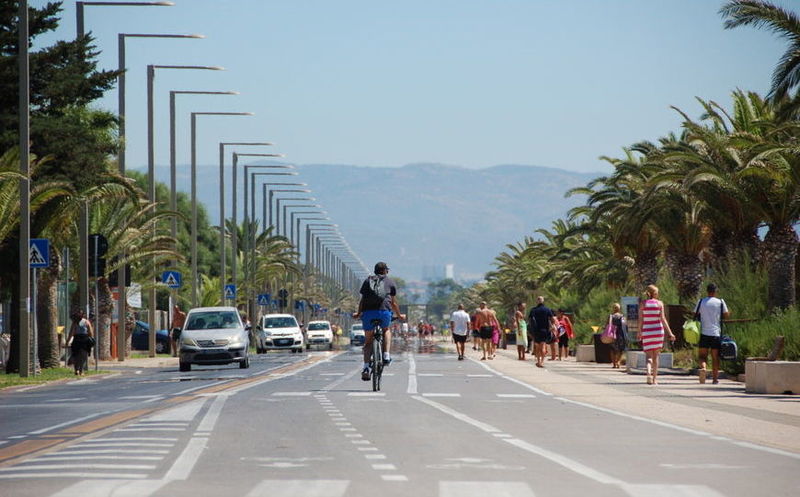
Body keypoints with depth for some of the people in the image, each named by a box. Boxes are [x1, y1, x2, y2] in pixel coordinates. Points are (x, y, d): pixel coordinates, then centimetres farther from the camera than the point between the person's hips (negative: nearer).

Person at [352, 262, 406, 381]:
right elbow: (394, 302, 19)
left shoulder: (367, 281, 22)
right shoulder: (390, 282, 18)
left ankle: (366, 367, -5)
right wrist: (399, 316, 33)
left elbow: (362, 300, 16)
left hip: (368, 313, 1)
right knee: (386, 331, 30)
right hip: (384, 311, -1)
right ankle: (386, 355, 12)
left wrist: (358, 313, 27)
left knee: (368, 340, 10)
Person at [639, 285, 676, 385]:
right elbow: (663, 319, -6)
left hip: (646, 331, 0)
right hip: (658, 330, 0)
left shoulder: (643, 304, 0)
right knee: (656, 356, 13)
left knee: (649, 356, 2)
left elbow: (640, 320, 0)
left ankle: (649, 373, -26)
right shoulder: (659, 303, -2)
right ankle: (655, 379, 15)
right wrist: (670, 333, -5)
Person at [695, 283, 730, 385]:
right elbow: (726, 315, 0)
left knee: (702, 356, 4)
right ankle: (715, 378, 9)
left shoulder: (701, 302, 3)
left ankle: (703, 367, -26)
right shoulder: (720, 302, -1)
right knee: (715, 357, 9)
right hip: (716, 333, 0)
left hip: (704, 333, 0)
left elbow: (695, 315, 6)